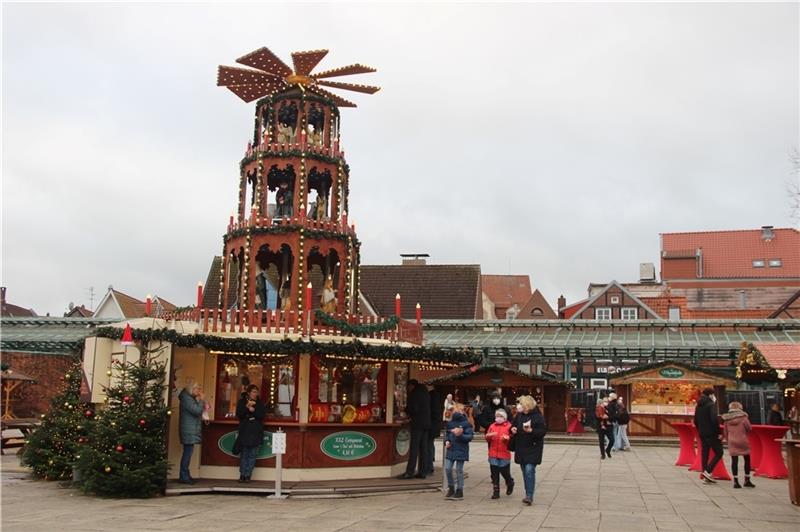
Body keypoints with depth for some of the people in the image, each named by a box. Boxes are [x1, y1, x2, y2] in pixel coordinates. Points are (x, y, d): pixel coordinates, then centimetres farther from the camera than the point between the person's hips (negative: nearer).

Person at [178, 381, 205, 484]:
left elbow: (196, 411, 20)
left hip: (191, 430, 11)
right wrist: (201, 400, -10)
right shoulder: (186, 399, -14)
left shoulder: (190, 398, 19)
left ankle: (185, 476, 16)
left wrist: (200, 401, 9)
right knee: (188, 453, -10)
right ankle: (184, 477, -8)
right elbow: (197, 411, -20)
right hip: (189, 430, -11)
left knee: (188, 453, 11)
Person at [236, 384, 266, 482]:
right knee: (244, 454, 1)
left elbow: (262, 415, -3)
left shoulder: (260, 403, 9)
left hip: (256, 433, 1)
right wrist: (247, 406, -17)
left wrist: (253, 410, -15)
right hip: (244, 432, -1)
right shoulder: (242, 402, 6)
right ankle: (242, 474, 8)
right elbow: (239, 414, -6)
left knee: (252, 455, -1)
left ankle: (248, 475, 4)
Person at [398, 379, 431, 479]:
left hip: (417, 424, -8)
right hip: (426, 423, 8)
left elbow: (413, 408, -15)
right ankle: (422, 472, 8)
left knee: (414, 448, -9)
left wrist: (406, 410, 5)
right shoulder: (425, 393, 17)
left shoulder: (414, 393, -7)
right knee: (423, 448, 7)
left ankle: (409, 472, -10)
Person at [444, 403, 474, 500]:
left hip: (461, 450, -4)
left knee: (459, 470, 3)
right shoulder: (450, 423, 7)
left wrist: (460, 435, -24)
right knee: (447, 468, 0)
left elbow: (470, 436, -10)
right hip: (451, 449, 4)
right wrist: (446, 441, 0)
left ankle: (459, 490, 15)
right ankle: (451, 488, 18)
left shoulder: (466, 423, -8)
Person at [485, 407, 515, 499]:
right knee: (494, 474, 4)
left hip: (504, 454, -3)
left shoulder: (509, 426, -2)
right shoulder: (492, 426, 9)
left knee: (505, 472, 3)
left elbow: (512, 438, -6)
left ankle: (510, 484, 33)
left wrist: (507, 438, -26)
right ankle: (496, 492, 11)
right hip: (493, 454, 3)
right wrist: (489, 436, -12)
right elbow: (487, 439, 10)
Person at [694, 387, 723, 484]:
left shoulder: (698, 406, 12)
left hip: (702, 434, 7)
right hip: (711, 433, -7)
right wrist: (718, 432, -15)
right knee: (718, 452, 2)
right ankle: (707, 471, -9)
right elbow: (714, 419, -21)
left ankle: (706, 477, 10)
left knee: (704, 454, 9)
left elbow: (695, 420, 14)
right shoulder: (711, 405, -12)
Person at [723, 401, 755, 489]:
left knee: (734, 460, 3)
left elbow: (725, 432, 7)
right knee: (747, 459, 12)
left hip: (732, 441, 2)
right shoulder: (743, 416, -6)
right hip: (742, 440, -2)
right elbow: (748, 428, -3)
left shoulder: (727, 418, 3)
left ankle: (735, 481, 1)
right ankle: (747, 480, 15)